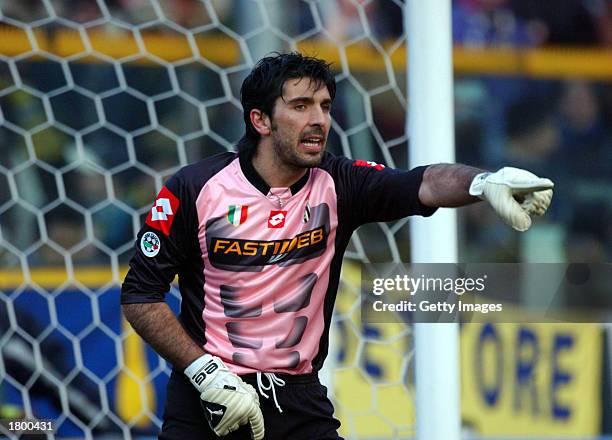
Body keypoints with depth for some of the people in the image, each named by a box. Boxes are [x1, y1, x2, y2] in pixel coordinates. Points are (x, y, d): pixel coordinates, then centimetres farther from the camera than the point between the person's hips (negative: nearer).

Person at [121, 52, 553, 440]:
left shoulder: (337, 184, -4)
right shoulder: (196, 189, -8)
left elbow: (423, 185, -21)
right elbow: (140, 295, -5)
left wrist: (483, 182, -42)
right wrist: (205, 372, -14)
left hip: (298, 402, 2)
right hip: (206, 396, -2)